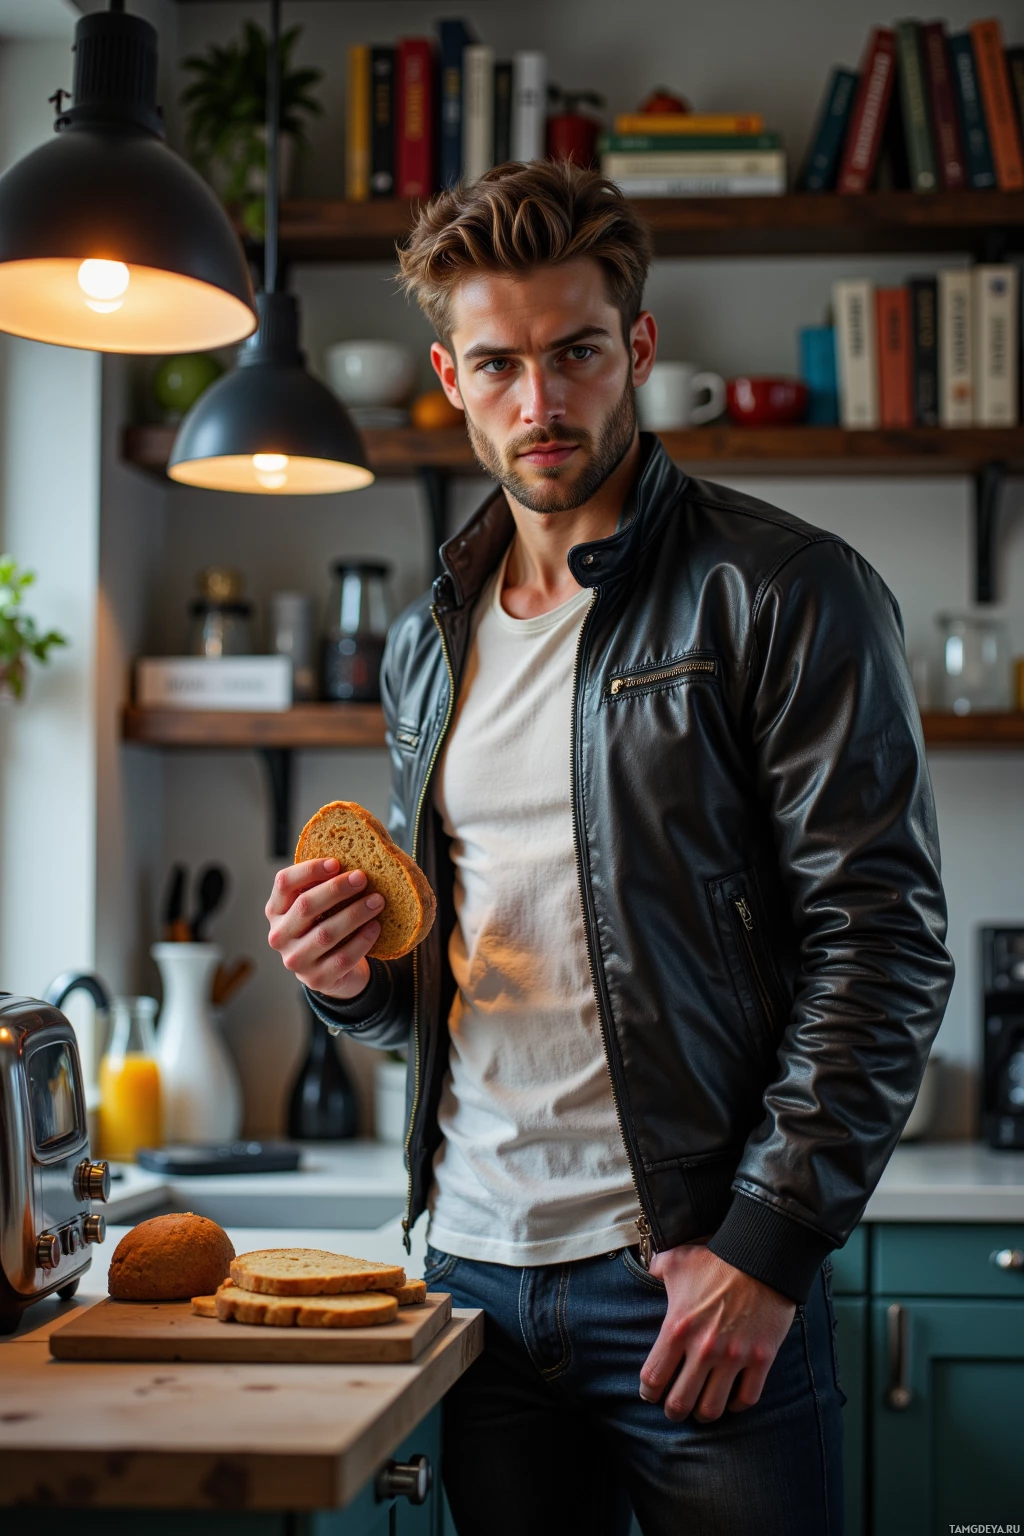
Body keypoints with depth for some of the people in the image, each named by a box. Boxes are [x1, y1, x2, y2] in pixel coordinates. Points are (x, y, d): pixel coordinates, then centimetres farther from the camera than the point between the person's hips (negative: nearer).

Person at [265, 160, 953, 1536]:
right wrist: (354, 978, -1)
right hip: (476, 1267, 5)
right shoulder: (431, 639, 13)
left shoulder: (787, 596, -6)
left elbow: (882, 939, -11)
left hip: (704, 1271, -5)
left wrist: (770, 1243, -16)